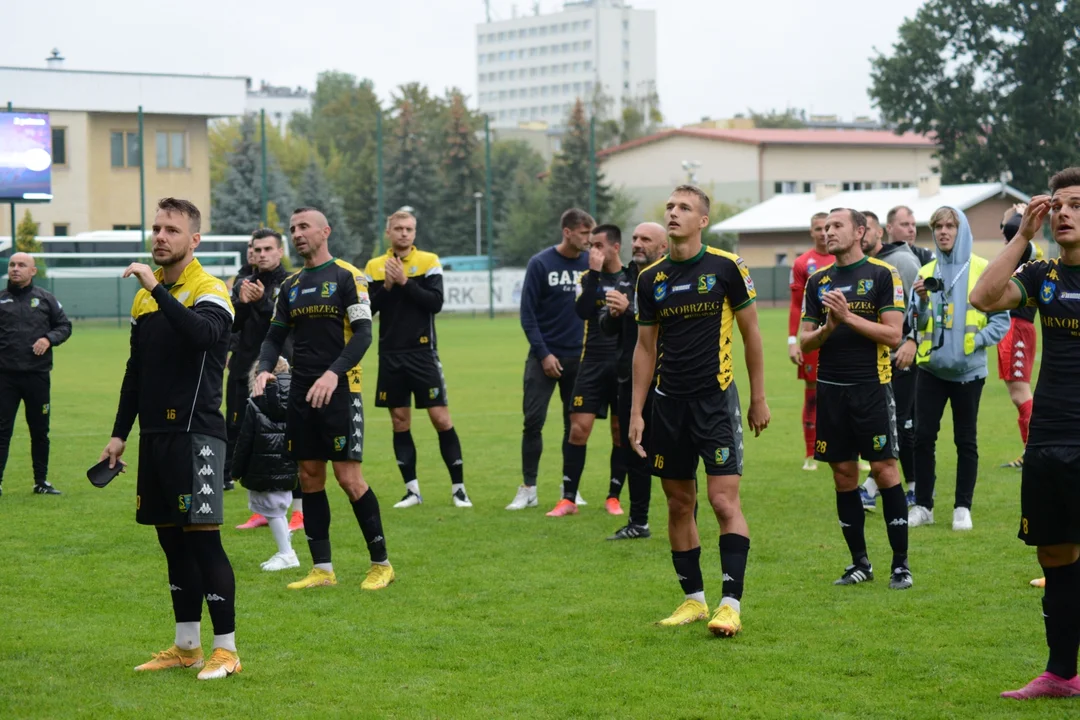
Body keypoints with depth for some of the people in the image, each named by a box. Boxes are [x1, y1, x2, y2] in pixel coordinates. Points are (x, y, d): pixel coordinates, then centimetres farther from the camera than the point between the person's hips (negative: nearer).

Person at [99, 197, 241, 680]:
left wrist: (159, 289, -29)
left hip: (196, 434, -7)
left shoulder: (208, 291, -8)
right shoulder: (144, 295, 15)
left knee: (203, 539, -9)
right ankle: (186, 646, 19)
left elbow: (203, 333, -31)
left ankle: (226, 649, -2)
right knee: (172, 542, 11)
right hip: (154, 435, 7)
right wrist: (119, 433, 18)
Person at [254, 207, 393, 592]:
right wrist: (264, 369, -4)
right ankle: (322, 568, 12)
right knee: (309, 477, 6)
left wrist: (334, 373, -24)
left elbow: (363, 333, -12)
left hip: (339, 391, -6)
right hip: (301, 393, 6)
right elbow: (275, 336, 16)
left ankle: (381, 563, 3)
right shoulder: (290, 285, 15)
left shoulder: (347, 276, -4)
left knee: (349, 478, -8)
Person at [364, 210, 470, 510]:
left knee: (441, 418, -4)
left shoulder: (429, 261, -1)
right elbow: (367, 308, 1)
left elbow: (436, 302, -11)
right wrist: (386, 286, -12)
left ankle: (458, 487, 3)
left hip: (423, 352, -3)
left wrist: (405, 282, -17)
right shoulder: (374, 266, 7)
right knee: (400, 422, 6)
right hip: (390, 355, 3)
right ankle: (412, 490, 13)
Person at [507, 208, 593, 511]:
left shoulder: (591, 264, 1)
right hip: (546, 356, -2)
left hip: (579, 358, 2)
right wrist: (543, 354, -10)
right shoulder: (540, 264, -6)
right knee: (533, 421, -4)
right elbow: (528, 313, -5)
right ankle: (528, 489, 5)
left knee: (576, 423, 7)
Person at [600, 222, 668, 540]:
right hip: (630, 380, 7)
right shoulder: (626, 279, 13)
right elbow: (606, 327, 13)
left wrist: (630, 309, -26)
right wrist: (612, 314, -8)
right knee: (633, 453, 14)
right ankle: (638, 523, 24)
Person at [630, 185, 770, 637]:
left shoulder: (726, 267, -5)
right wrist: (636, 412, 7)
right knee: (679, 503, 8)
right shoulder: (650, 278, 5)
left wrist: (759, 399, 2)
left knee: (724, 500, -11)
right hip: (669, 400, 4)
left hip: (716, 398, -4)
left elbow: (751, 333, 2)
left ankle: (731, 604, -8)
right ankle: (693, 599, 19)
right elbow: (645, 347, 12)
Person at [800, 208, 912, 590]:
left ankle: (901, 564, 1)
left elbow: (893, 334, -9)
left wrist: (849, 317, -15)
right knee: (843, 474, 7)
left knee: (884, 469, -6)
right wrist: (827, 328, -9)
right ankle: (860, 562, 16)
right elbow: (805, 341, 11)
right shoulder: (818, 280, 12)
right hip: (831, 388, 5)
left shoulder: (883, 275, -2)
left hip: (872, 386, -5)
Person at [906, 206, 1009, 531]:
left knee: (965, 440, 6)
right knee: (923, 437, 1)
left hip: (968, 371, -3)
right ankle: (923, 505, 11)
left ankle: (963, 507, 14)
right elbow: (918, 325, 7)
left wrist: (974, 340, -17)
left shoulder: (983, 271, -4)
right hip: (931, 367, 3)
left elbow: (1001, 321, -4)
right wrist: (921, 301, -11)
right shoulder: (926, 272, 7)